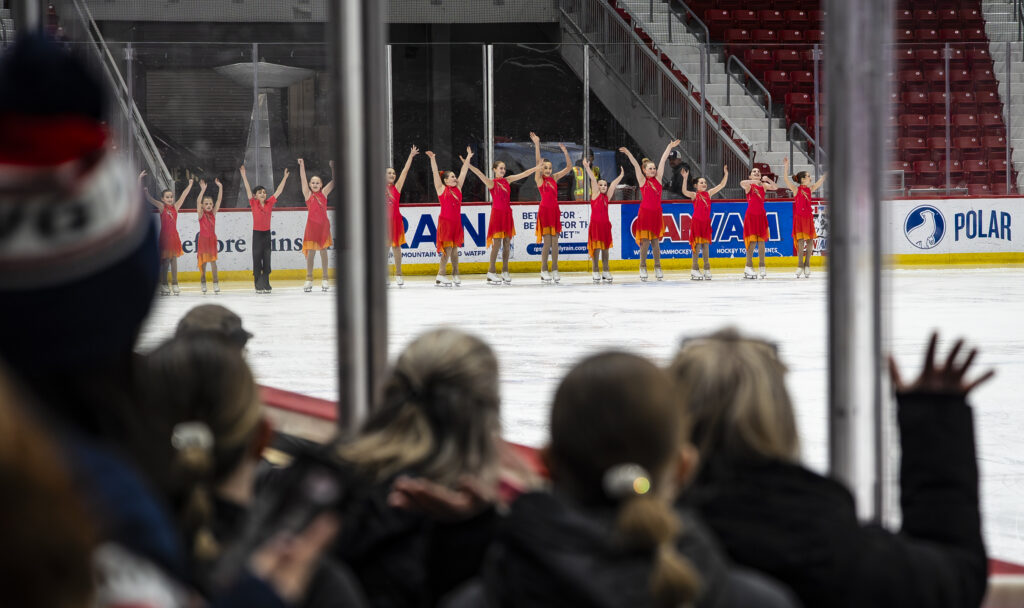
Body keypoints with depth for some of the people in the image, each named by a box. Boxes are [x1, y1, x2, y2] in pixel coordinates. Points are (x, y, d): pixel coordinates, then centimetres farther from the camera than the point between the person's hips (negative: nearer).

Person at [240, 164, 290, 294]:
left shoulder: (269, 203, 2)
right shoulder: (254, 203, -5)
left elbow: (279, 191, 3)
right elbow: (248, 189, -10)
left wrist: (285, 178, 1)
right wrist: (243, 175, -17)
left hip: (267, 233, 3)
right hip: (257, 233, -3)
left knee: (267, 260, 6)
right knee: (257, 259, -2)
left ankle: (266, 284, 12)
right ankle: (258, 285, 0)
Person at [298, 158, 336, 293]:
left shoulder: (324, 193, 8)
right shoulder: (308, 194, 4)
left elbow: (334, 181, 4)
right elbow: (303, 179, -3)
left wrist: (333, 167, -6)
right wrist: (301, 165, -10)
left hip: (323, 224, 1)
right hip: (312, 224, -1)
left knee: (323, 251, 4)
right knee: (311, 252, -1)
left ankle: (324, 279, 8)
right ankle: (309, 279, 4)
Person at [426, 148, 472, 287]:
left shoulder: (458, 188, 12)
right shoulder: (441, 189, -1)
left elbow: (463, 172, 13)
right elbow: (435, 173, -8)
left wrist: (468, 158, 13)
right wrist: (433, 159, -17)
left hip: (456, 222, 5)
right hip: (445, 221, -5)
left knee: (455, 249, 8)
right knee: (447, 249, -9)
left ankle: (455, 275, 13)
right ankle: (440, 277, -7)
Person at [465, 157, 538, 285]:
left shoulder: (507, 180, 11)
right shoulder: (491, 183, -5)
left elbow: (524, 174, 14)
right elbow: (480, 174, -20)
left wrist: (538, 168, 15)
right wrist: (468, 165, -34)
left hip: (507, 214, 6)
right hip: (497, 213, -6)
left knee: (507, 243, 5)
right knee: (497, 243, -8)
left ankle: (505, 271, 10)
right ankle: (491, 272, -3)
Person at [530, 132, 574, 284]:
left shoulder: (554, 178, 11)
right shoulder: (539, 179, -2)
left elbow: (569, 167, 9)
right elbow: (538, 162, -13)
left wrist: (565, 152, -2)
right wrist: (537, 144, -20)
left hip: (555, 210, 5)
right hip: (544, 210, -5)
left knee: (555, 242, 4)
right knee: (547, 242, -6)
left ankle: (554, 270, 8)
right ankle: (544, 271, 2)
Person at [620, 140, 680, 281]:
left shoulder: (658, 179, 8)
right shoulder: (642, 180, 0)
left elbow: (662, 161, 6)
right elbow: (636, 165, -10)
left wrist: (669, 148, 5)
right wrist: (628, 154, -19)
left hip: (656, 213, 3)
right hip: (645, 212, -3)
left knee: (656, 241, 7)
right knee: (645, 240, -4)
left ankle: (658, 268, 10)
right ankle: (643, 268, 3)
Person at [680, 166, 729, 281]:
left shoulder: (709, 193, 8)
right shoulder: (694, 195, -5)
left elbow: (722, 185, 9)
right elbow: (684, 192, -24)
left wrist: (726, 174, -1)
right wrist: (685, 178, -33)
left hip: (706, 222, 4)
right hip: (696, 221, -4)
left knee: (706, 245, 5)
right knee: (697, 245, -4)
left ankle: (707, 269, 9)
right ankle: (694, 270, 1)